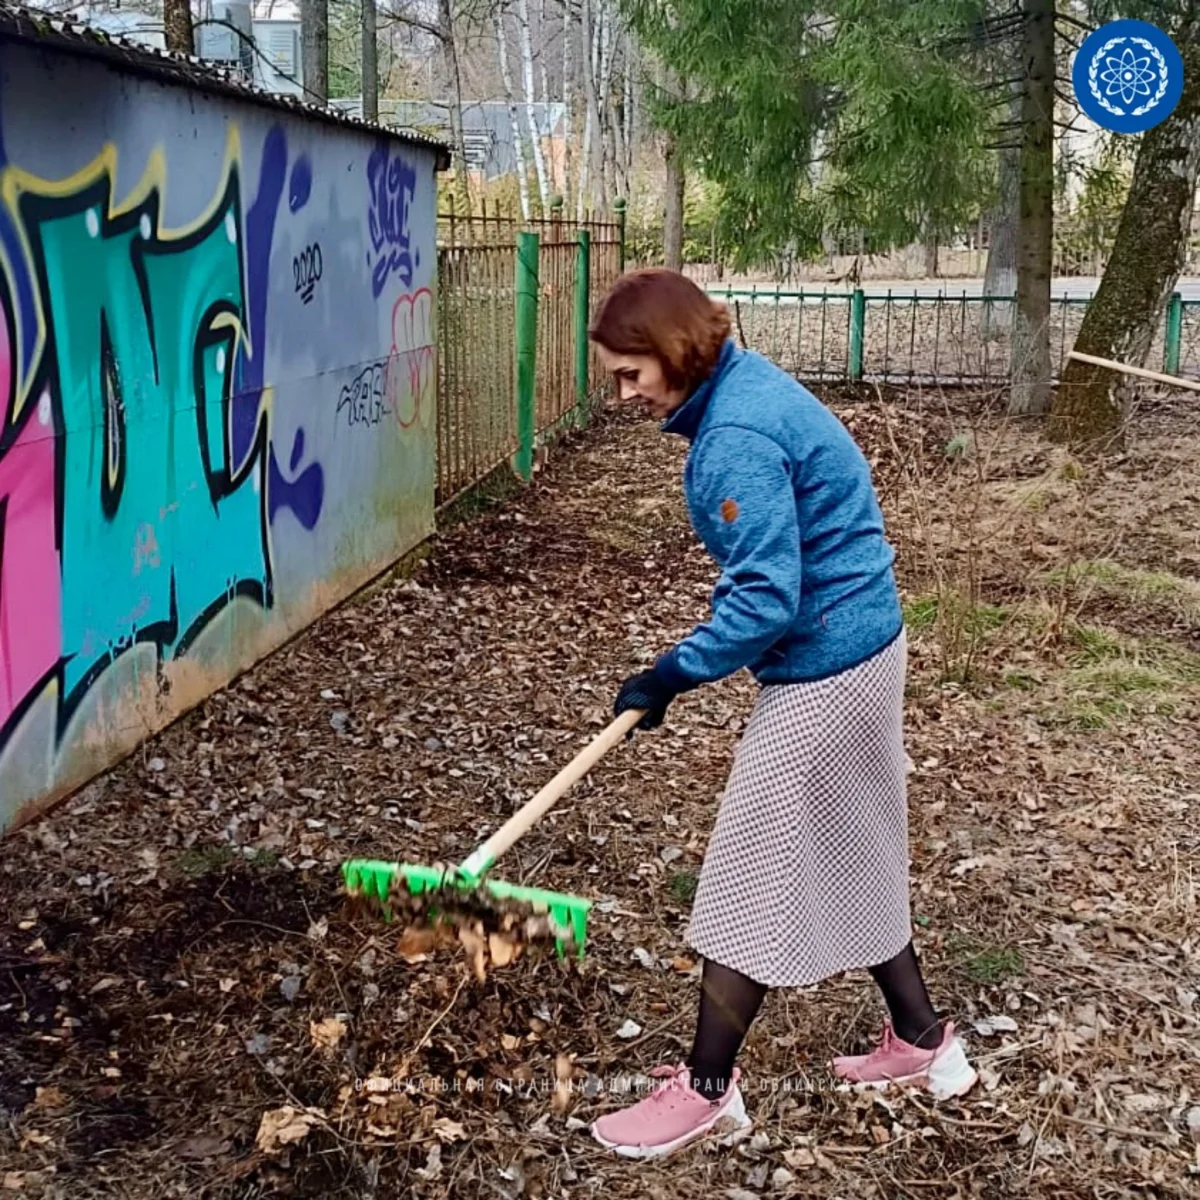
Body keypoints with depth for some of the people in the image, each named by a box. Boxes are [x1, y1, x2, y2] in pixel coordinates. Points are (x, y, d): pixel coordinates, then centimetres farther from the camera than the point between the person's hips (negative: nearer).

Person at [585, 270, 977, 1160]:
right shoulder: (746, 386, 7)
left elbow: (766, 601, -27)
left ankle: (708, 1089, 15)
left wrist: (668, 679, -18)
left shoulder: (736, 438, -24)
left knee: (749, 878, 1)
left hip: (821, 672, -10)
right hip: (866, 644, 10)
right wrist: (697, 659, 11)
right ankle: (924, 1042, 35)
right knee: (849, 857, 21)